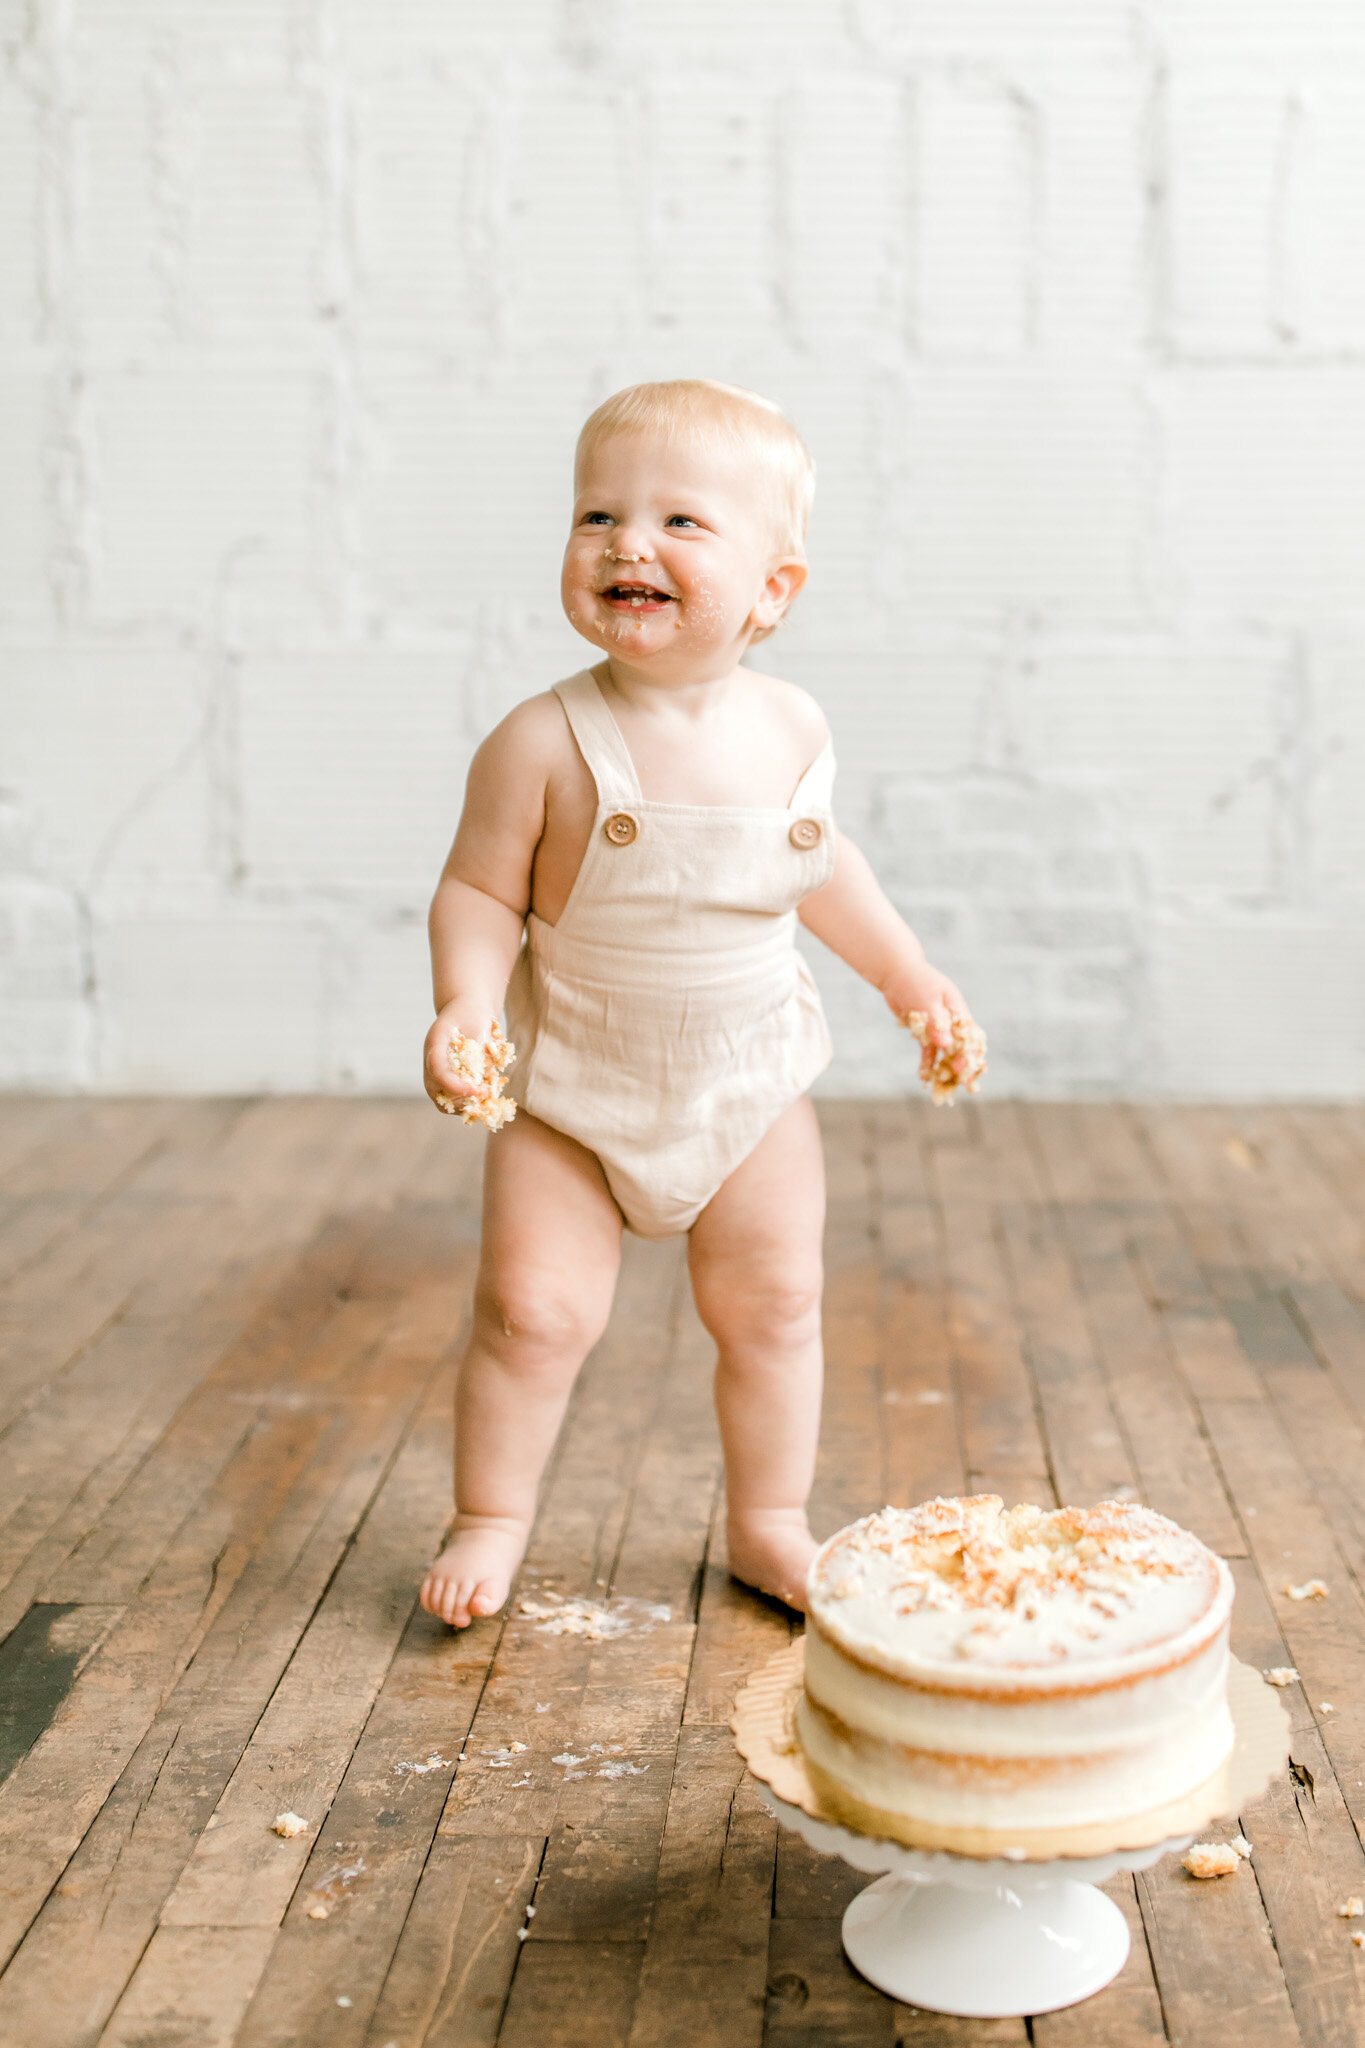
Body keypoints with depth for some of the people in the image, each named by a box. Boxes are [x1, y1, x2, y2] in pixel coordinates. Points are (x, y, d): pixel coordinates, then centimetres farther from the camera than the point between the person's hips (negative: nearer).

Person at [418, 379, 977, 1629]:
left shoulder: (792, 730, -8)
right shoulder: (544, 745, -20)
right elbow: (481, 890, -14)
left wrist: (911, 977, 15)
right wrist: (466, 1008, -30)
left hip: (750, 1079, 3)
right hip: (573, 1085, -3)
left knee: (774, 1303, 10)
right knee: (533, 1306, -5)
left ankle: (769, 1524, 30)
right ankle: (491, 1517, 19)